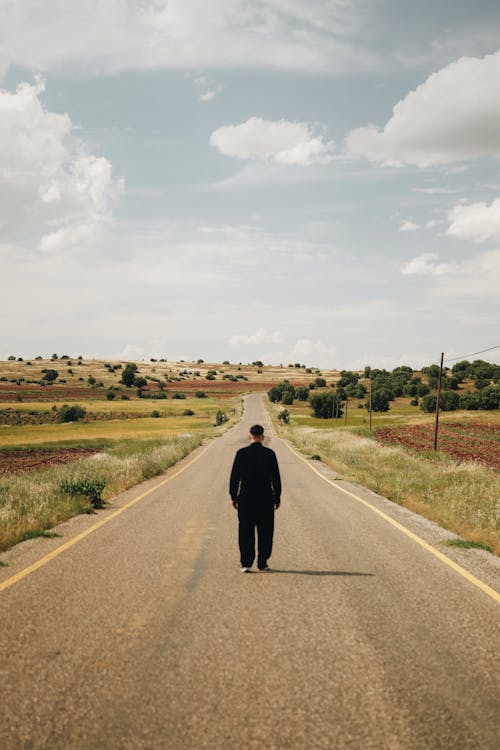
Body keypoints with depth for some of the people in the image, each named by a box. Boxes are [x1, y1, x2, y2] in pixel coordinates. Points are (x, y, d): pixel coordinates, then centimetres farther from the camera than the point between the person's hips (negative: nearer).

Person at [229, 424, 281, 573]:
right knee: (265, 532, 9)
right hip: (265, 499, 0)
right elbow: (276, 478, 0)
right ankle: (262, 563, 11)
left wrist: (234, 496, 7)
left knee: (246, 532, 5)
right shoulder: (270, 454, -4)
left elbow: (234, 476, -1)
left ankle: (246, 563, 2)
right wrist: (277, 497, 8)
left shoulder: (241, 453, -4)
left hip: (245, 498, 0)